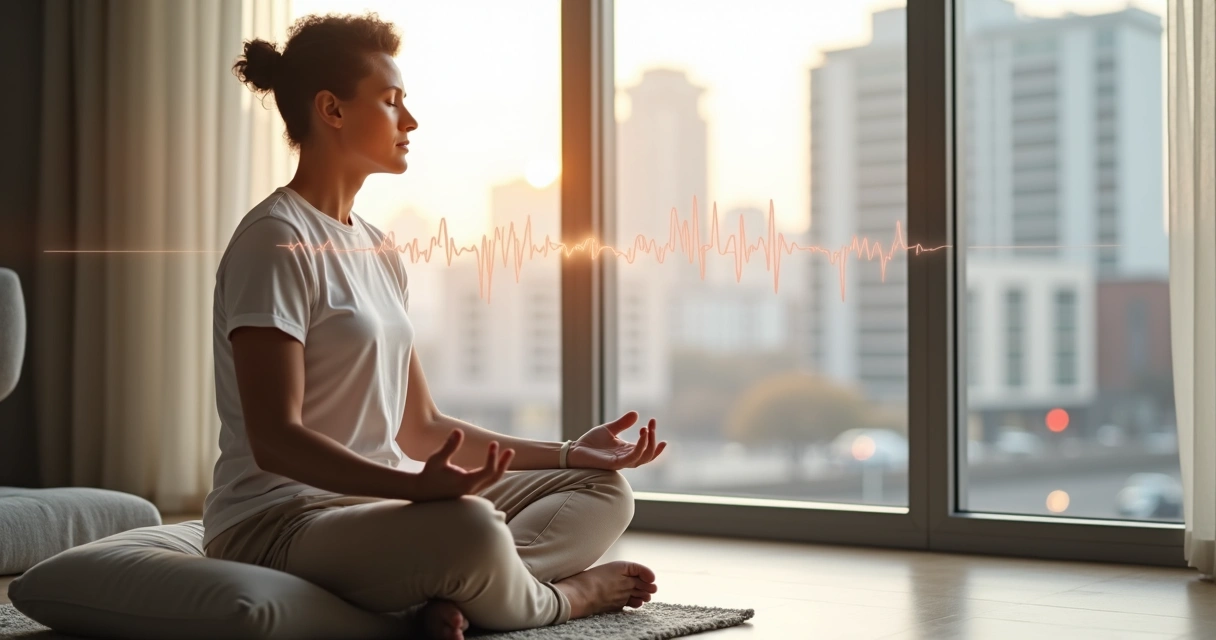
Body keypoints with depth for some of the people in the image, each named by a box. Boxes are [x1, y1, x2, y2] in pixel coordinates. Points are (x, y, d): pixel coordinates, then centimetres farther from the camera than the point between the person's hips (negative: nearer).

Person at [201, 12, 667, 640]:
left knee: (604, 489, 5)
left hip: (374, 502, 9)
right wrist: (418, 486, -34)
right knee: (470, 528, -37)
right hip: (279, 519, -9)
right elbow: (275, 439, -20)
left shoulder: (378, 252, 16)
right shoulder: (276, 238, -11)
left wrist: (567, 454, 10)